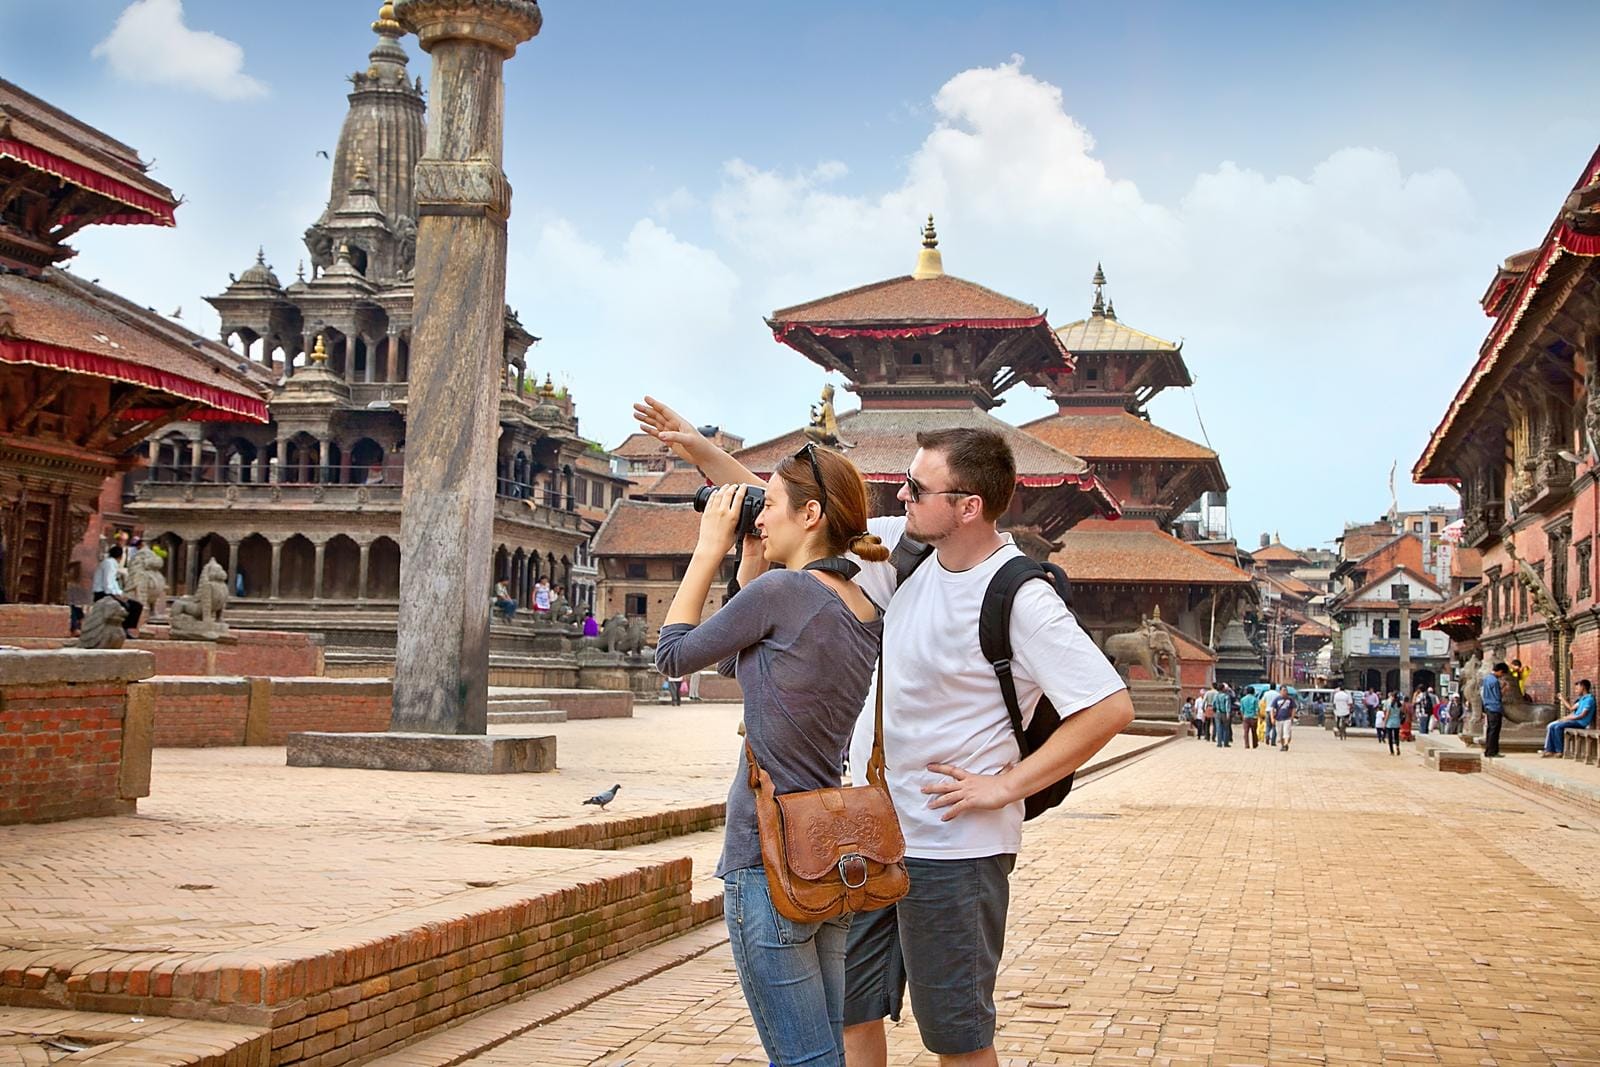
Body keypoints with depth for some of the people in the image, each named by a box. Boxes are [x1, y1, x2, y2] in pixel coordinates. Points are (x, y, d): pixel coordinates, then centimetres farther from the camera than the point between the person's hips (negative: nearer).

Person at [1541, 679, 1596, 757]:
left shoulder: (1589, 699, -13)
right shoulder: (1582, 698, 18)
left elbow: (1582, 715, -20)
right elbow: (1571, 708, 26)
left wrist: (1567, 718, -17)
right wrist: (1562, 699, 29)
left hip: (1581, 723, -10)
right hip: (1575, 720, 10)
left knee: (1558, 726, -27)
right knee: (1551, 726, -2)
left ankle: (1560, 751, -19)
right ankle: (1549, 750, -7)